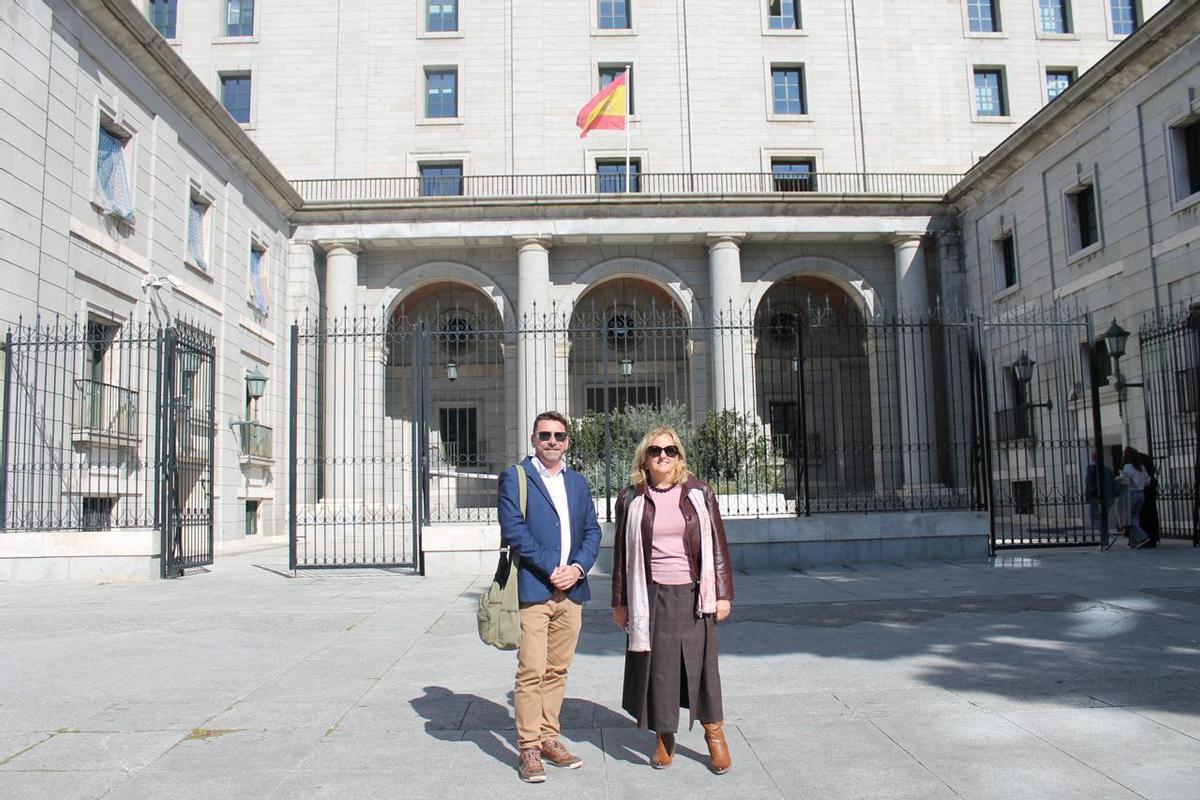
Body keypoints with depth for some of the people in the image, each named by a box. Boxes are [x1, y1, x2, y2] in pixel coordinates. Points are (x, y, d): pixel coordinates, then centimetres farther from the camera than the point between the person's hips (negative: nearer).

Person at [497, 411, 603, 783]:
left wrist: (578, 568, -5)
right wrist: (552, 569, -14)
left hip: (571, 590, 5)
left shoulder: (578, 482, 16)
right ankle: (528, 748, 5)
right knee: (531, 672, -5)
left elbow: (592, 530, 13)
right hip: (532, 589, -5)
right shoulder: (515, 477, -1)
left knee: (557, 671, 12)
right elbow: (513, 530, -10)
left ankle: (549, 738, 23)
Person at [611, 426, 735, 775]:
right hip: (651, 596, 0)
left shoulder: (699, 493, 3)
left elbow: (718, 545, 5)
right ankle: (664, 739, 22)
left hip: (693, 594, 0)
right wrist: (620, 601, 6)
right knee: (657, 666, 5)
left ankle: (714, 734, 24)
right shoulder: (631, 498, 3)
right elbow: (621, 551, 7)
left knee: (702, 663, 6)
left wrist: (723, 594, 1)